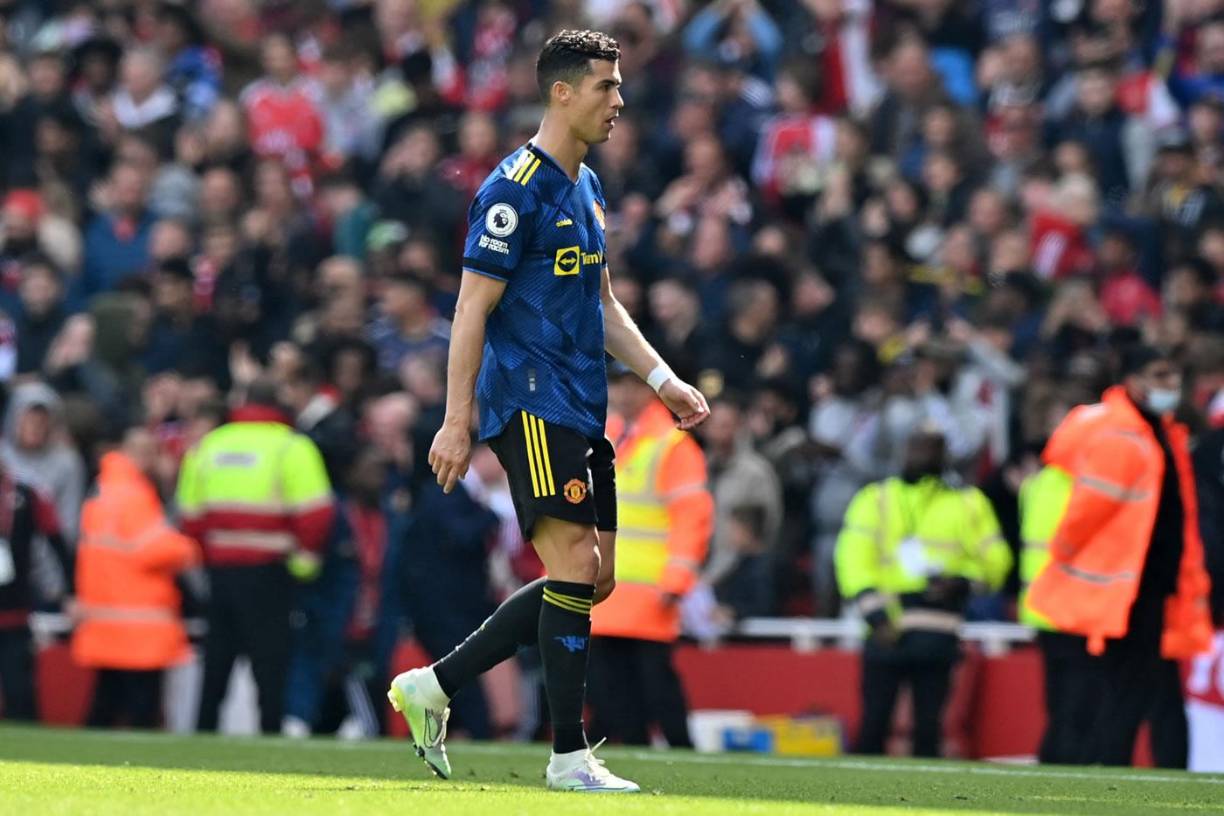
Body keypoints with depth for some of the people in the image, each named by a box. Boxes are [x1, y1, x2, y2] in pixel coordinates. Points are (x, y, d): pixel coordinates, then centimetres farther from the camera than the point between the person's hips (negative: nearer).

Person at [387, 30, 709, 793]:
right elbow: (472, 309, -13)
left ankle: (435, 685, 15)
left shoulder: (586, 188, 16)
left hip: (580, 411, 9)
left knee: (593, 579, 7)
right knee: (574, 564, -14)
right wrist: (458, 421, -17)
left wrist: (662, 378, 16)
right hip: (530, 406, -9)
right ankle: (569, 756, -9)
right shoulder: (515, 190, -12)